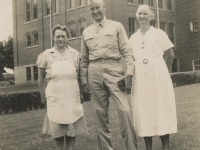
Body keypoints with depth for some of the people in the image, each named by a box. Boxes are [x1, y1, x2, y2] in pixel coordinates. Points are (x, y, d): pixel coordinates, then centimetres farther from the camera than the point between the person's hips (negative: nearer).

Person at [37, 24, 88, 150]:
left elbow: (79, 76, 10)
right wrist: (43, 95, 6)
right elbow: (41, 78, 8)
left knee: (72, 125, 2)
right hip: (54, 96, -1)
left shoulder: (75, 54, 4)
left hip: (72, 96, 1)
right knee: (57, 126, 3)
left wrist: (81, 93, 6)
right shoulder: (46, 55, 1)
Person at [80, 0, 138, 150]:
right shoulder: (86, 32, 18)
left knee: (124, 110, -12)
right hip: (94, 72, 3)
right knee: (100, 113, 4)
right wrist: (84, 81, 12)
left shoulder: (116, 26, 10)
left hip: (113, 70, -3)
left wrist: (129, 72, -8)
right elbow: (84, 59, 19)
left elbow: (127, 51, 3)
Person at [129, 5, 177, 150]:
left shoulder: (159, 33, 6)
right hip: (140, 79, 3)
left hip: (158, 77, -2)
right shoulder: (133, 37, 13)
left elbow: (170, 55, 8)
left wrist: (164, 72, 10)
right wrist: (128, 75, 2)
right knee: (143, 111, 2)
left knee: (162, 110, -1)